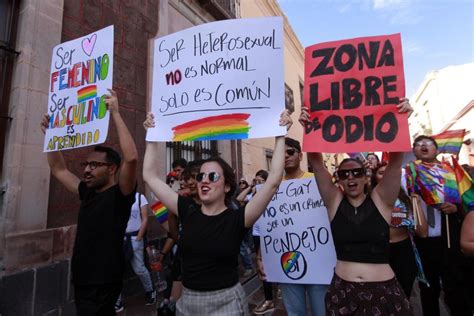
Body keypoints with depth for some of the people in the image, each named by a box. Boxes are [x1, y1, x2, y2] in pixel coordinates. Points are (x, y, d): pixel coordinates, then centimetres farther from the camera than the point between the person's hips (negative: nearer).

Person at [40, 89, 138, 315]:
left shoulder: (120, 195, -14)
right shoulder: (87, 193, 7)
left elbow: (131, 158, -32)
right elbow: (59, 170, 20)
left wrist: (115, 114, -28)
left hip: (103, 287, -8)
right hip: (81, 283, 8)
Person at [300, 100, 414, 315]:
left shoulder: (381, 200, -3)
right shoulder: (334, 201, -3)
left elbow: (395, 160, -15)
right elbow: (316, 163, -13)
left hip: (384, 291, 0)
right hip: (342, 291, 1)